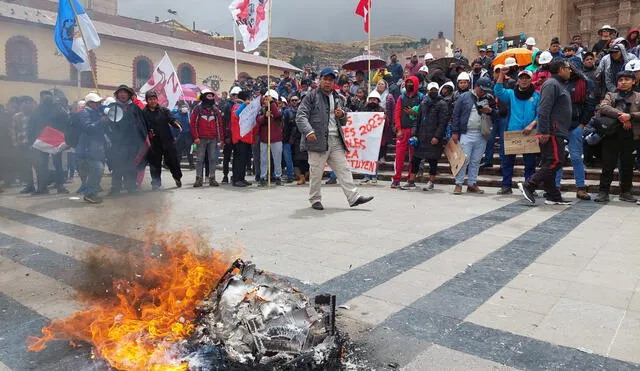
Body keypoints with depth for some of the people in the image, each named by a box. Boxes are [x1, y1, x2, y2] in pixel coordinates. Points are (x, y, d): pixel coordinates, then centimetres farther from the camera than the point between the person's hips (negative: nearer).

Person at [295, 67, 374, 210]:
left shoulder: (338, 99, 20)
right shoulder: (311, 97, 2)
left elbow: (343, 122, 27)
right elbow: (301, 116, -9)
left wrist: (342, 115, 3)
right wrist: (308, 131, -25)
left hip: (336, 140, 5)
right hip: (317, 139, -5)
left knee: (343, 169, 2)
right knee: (316, 172, 1)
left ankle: (354, 197, 3)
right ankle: (315, 200, 14)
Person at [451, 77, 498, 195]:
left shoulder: (489, 99, 13)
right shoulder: (464, 97, 2)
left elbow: (497, 115, 16)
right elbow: (456, 115, 1)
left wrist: (490, 111, -7)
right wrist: (455, 132, -4)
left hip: (482, 135, 4)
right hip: (466, 134, -4)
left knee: (476, 161, 9)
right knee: (464, 159, -6)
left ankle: (472, 184, 17)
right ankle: (459, 184, 0)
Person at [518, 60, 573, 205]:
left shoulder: (560, 85, 23)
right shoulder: (551, 84, -9)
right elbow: (544, 110, -19)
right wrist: (544, 132, -24)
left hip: (557, 132, 10)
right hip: (551, 132, -10)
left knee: (549, 163, 8)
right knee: (556, 161, -13)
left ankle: (553, 196, 12)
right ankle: (528, 185, -11)